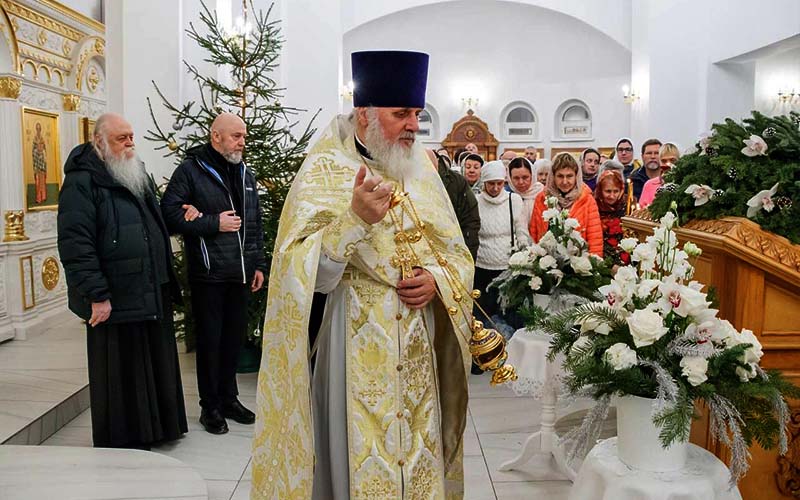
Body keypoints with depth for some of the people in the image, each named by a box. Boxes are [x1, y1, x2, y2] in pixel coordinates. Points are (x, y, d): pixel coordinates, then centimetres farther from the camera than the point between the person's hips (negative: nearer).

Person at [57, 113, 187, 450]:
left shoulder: (138, 176, 16)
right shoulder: (82, 183, -10)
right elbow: (75, 244, -18)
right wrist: (97, 295, -21)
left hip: (153, 296, 8)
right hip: (116, 302, -8)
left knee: (156, 366, 15)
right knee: (122, 374, 4)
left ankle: (157, 428, 31)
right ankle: (125, 441, 20)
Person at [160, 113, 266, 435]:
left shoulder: (245, 175, 15)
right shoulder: (191, 170, -5)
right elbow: (170, 214, -12)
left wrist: (258, 264, 12)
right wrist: (214, 223, -15)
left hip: (240, 273, 6)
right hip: (208, 274, -6)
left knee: (235, 337, 13)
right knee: (210, 340, 4)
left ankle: (229, 399, 28)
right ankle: (210, 406, 19)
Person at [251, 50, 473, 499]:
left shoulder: (419, 169, 8)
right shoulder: (324, 171, -8)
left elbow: (457, 253, 11)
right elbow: (307, 276, -17)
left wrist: (437, 279, -10)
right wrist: (355, 219, -30)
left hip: (419, 348, 5)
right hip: (359, 349, -5)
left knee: (420, 460, 14)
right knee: (364, 462, 5)